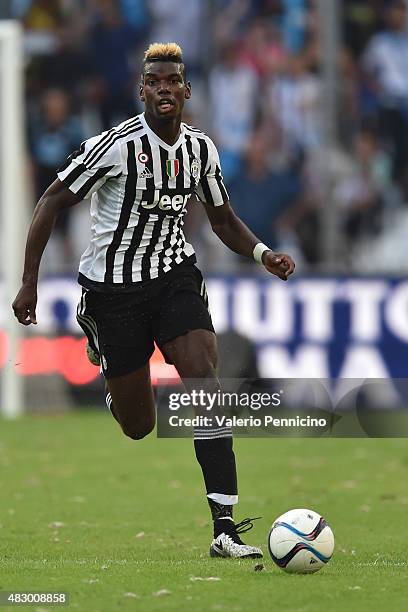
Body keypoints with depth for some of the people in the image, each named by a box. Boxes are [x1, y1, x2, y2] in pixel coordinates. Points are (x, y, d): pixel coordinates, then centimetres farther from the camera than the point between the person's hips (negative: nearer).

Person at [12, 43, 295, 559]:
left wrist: (263, 254, -5)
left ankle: (224, 528, -24)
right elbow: (52, 202, -8)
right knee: (138, 427, 2)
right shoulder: (116, 145, -15)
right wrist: (29, 282, -12)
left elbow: (223, 219, 15)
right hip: (113, 285, -3)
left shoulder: (200, 148, 1)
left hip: (175, 275, 3)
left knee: (205, 378, -21)